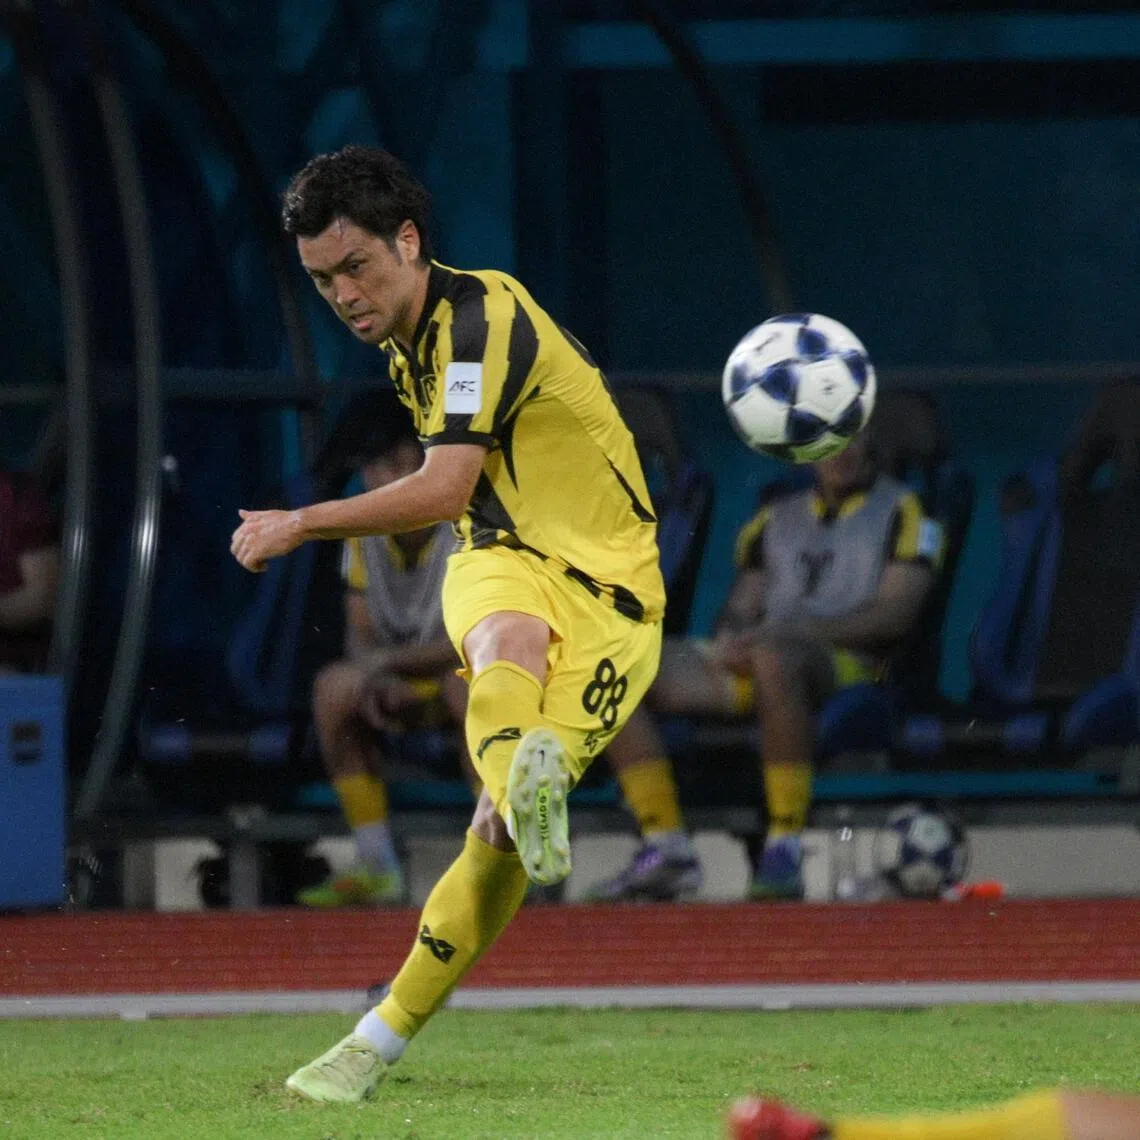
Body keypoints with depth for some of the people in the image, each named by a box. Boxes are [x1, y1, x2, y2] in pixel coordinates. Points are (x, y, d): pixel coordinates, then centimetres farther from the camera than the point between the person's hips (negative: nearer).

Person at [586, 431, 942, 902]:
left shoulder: (902, 512, 10)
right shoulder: (778, 518, 26)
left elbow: (893, 614, -5)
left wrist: (797, 630, -16)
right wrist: (732, 639, -3)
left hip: (848, 664, -6)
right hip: (750, 662, 6)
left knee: (773, 656, -43)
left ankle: (784, 847, -40)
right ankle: (664, 847, -18)